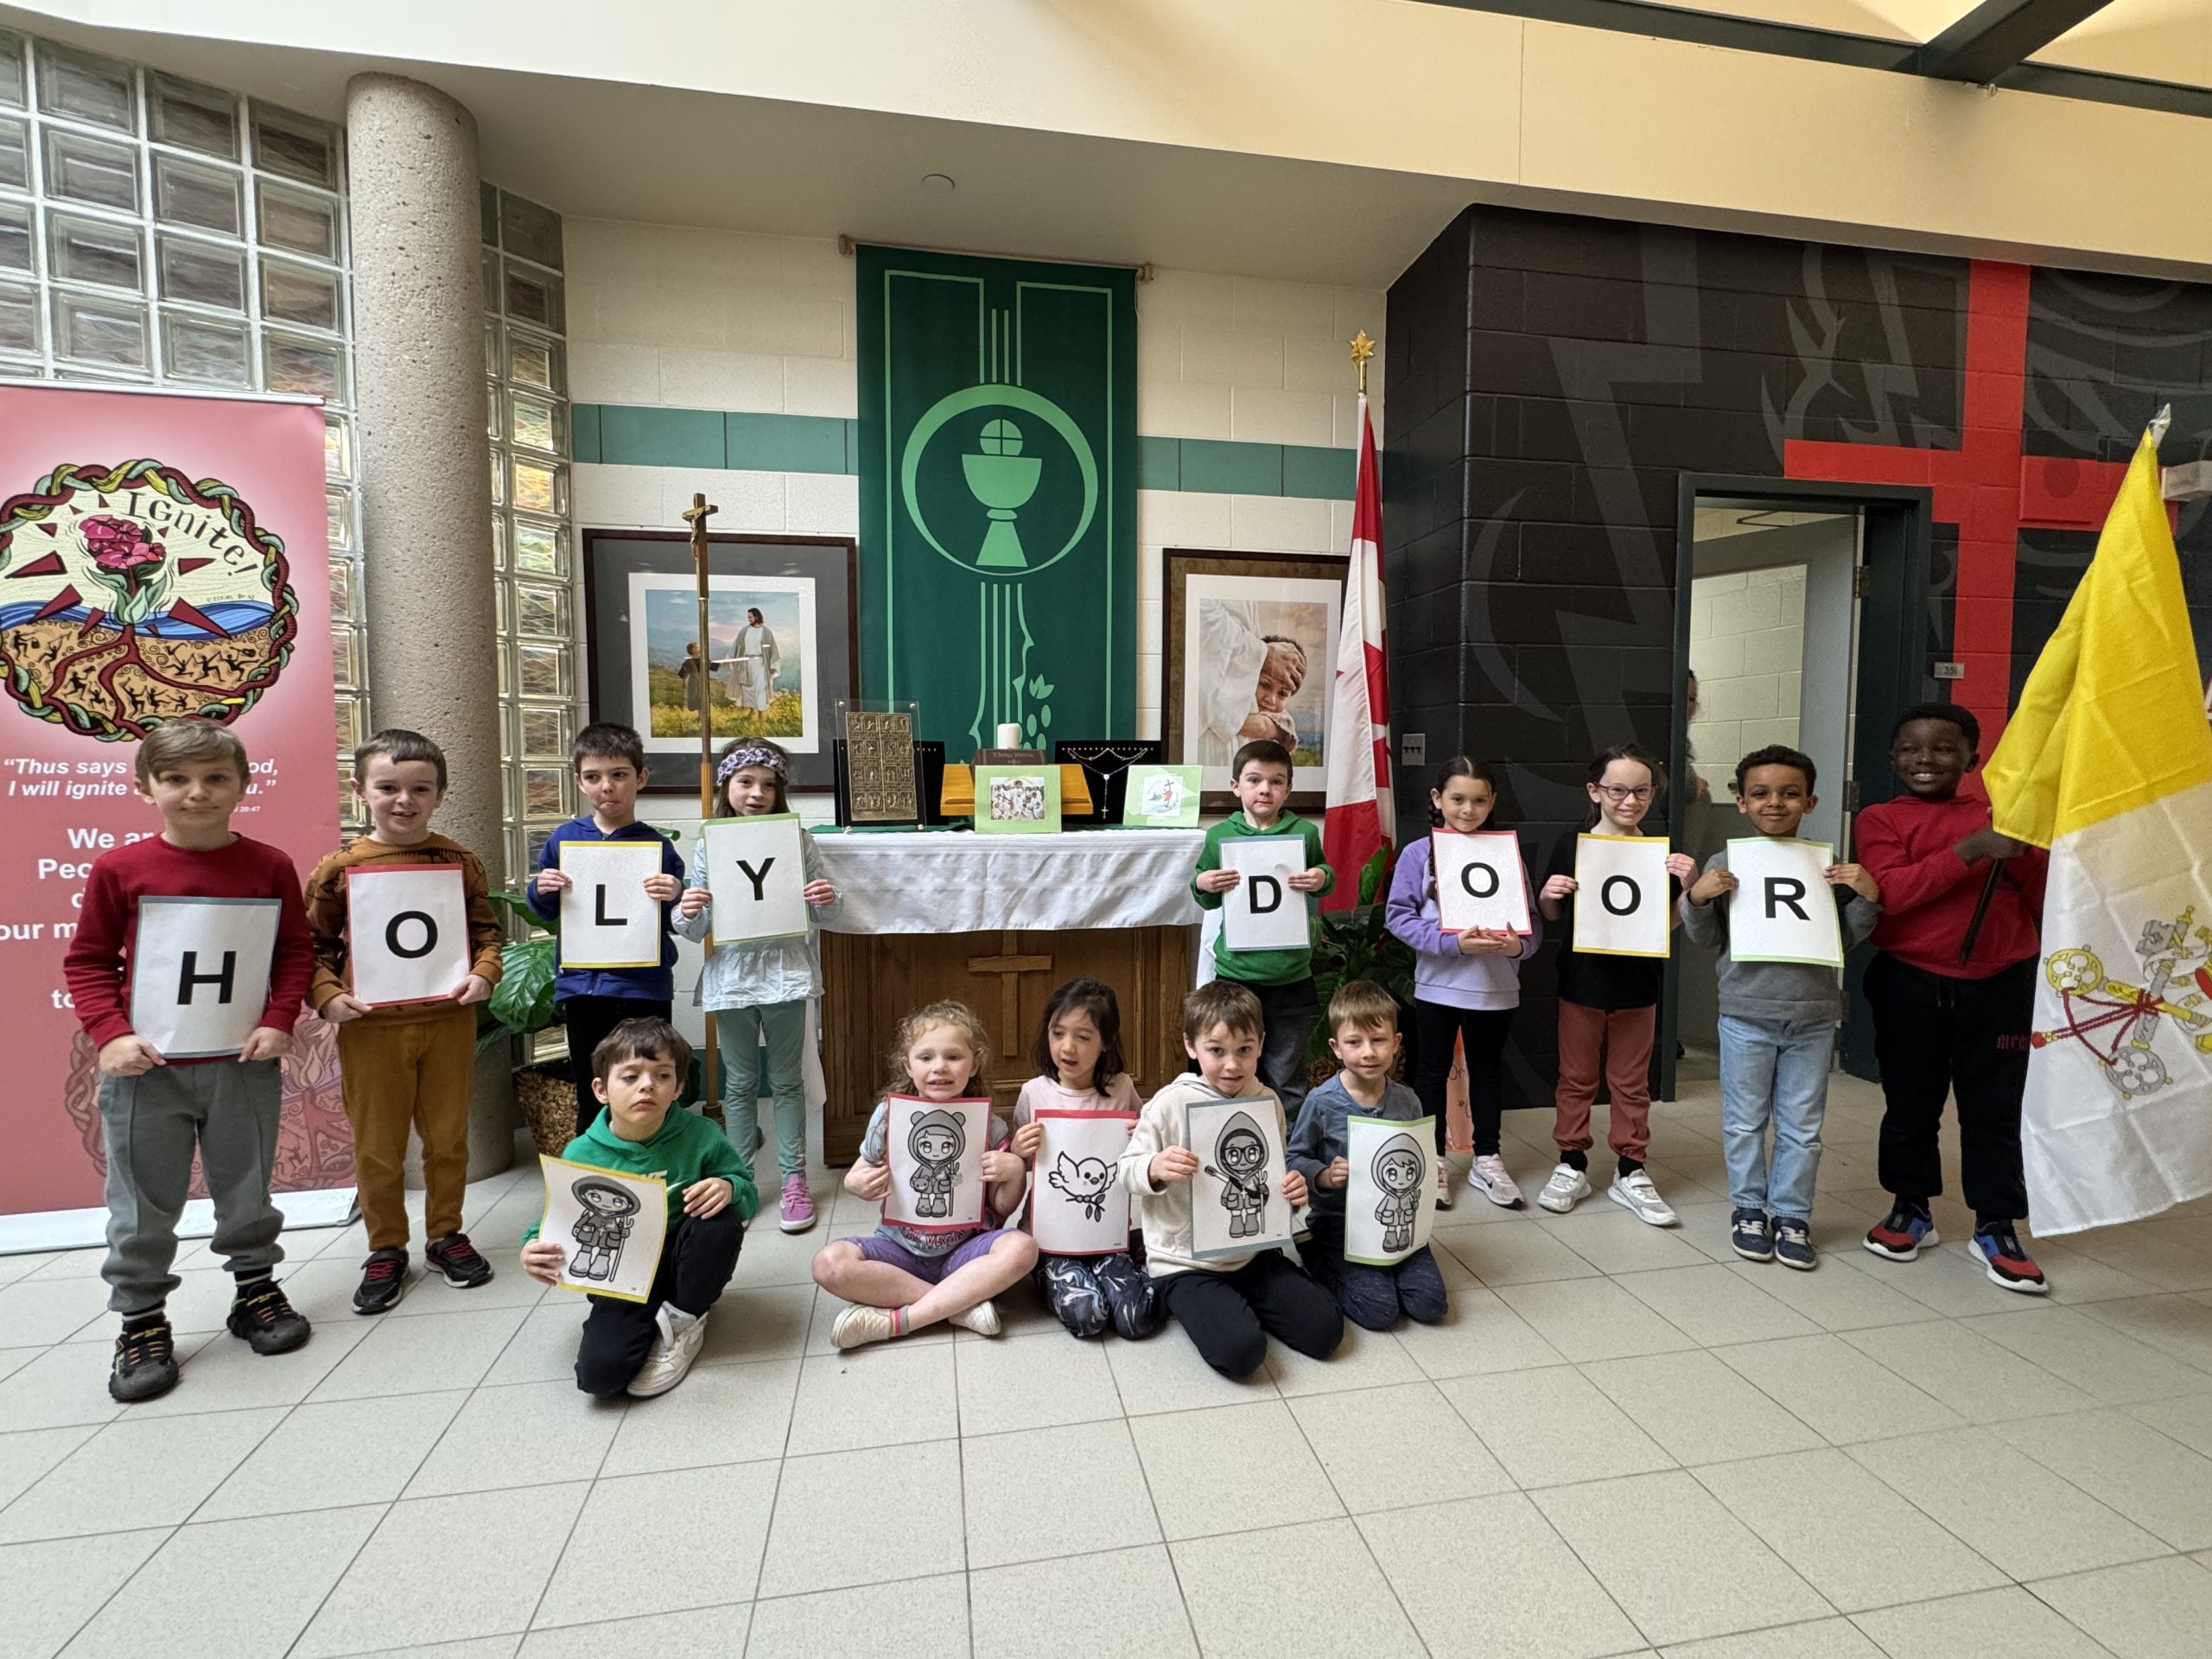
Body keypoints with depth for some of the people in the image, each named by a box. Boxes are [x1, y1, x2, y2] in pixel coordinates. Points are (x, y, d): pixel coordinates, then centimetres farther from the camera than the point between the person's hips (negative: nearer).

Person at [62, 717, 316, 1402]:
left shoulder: (270, 866, -3)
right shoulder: (118, 869, -5)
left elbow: (296, 951, 2)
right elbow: (88, 960, 1)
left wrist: (278, 1022, -10)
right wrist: (110, 1034, -11)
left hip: (244, 1063, 1)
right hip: (145, 1067, 0)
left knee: (247, 1191, 15)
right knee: (143, 1206, 10)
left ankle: (255, 1289, 33)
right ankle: (142, 1320, 28)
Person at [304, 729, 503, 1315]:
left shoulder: (459, 861, 0)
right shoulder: (339, 869, -3)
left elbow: (487, 928, 6)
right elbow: (313, 944, 3)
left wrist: (483, 973, -11)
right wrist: (326, 994, -12)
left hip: (448, 1021, 1)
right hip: (371, 1028, -1)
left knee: (448, 1137, 13)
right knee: (377, 1146, 11)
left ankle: (446, 1233, 32)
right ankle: (386, 1249, 30)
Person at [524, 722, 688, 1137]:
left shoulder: (656, 845, -4)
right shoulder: (563, 839, 4)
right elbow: (545, 912, 13)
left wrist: (675, 897, -21)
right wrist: (541, 890, -8)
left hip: (644, 988, -2)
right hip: (581, 984, 2)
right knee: (591, 1101, 15)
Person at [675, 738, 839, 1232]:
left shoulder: (797, 841, -1)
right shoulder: (708, 846, 2)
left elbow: (817, 916, 4)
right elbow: (698, 929, 5)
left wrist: (825, 903, -18)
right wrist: (687, 913, -17)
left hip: (784, 973, -1)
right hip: (731, 975, 1)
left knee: (787, 1081, 9)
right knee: (739, 1084, 12)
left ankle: (793, 1181, 20)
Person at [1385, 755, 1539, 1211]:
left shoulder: (1508, 852, -2)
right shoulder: (1419, 854, -7)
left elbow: (1532, 920, 1)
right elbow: (1399, 915, -10)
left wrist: (1519, 944, -21)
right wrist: (1452, 942, -21)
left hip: (1496, 986, 2)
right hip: (1438, 984, -1)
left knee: (1488, 1070, 17)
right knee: (1433, 1071, 12)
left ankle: (1488, 1159, 33)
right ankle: (1435, 1159, 29)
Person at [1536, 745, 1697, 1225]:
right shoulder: (1572, 846, -5)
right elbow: (1552, 916, 4)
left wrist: (1688, 886, -13)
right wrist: (1548, 895, -17)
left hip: (1637, 985, 1)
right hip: (1581, 981, -1)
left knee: (1631, 1082, 13)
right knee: (1577, 1078, 11)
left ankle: (1629, 1172, 26)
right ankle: (1571, 1165, 24)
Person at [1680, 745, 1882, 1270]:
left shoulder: (1827, 866, 2)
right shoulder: (1725, 864, -2)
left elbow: (1846, 937, 9)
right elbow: (1705, 939, 2)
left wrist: (1868, 898, -7)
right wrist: (1697, 898, -15)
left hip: (1813, 1016, 1)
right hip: (1746, 1014, -1)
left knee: (1802, 1126, 11)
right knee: (1745, 1121, 10)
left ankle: (1791, 1215, 26)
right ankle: (1749, 1208, 27)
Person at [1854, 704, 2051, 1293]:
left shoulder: (2000, 814, 8)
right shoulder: (1882, 819, -2)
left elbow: (2048, 896, 10)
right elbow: (1889, 892, -18)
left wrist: (2022, 853, -9)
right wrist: (1971, 850, -24)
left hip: (2000, 984, 2)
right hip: (1911, 985, -2)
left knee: (1995, 1110, 9)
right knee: (1910, 1105, 11)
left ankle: (1996, 1228, 23)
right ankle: (1911, 1210, 29)